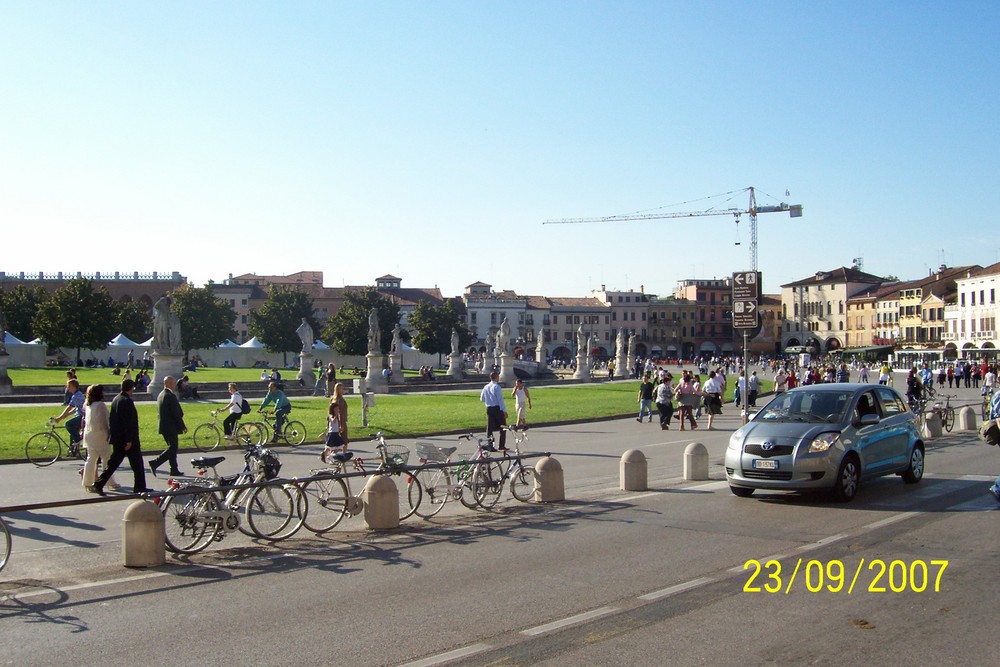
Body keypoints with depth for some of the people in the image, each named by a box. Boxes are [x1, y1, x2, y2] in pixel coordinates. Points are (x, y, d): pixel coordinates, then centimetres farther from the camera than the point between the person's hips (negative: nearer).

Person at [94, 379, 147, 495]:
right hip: (127, 438, -8)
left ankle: (99, 484, 5)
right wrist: (129, 440, -20)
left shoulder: (115, 399, 10)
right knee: (137, 463, 4)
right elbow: (129, 422, -21)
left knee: (113, 463, 11)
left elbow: (111, 419, 15)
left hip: (116, 438, 8)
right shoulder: (127, 401, -17)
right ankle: (139, 487, 11)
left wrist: (112, 435, 21)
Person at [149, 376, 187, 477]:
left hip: (163, 426, 10)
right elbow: (177, 413, -19)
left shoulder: (160, 395, 11)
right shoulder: (171, 396, -18)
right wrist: (183, 426, -10)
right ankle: (155, 463, -11)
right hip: (171, 427, -9)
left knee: (172, 447, 15)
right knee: (173, 448, -3)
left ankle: (174, 470, 17)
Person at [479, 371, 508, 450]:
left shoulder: (486, 387, 7)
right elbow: (500, 400, -16)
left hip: (489, 409, 6)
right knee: (502, 428, 4)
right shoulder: (497, 387, -13)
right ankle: (502, 446, 3)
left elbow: (482, 399, 15)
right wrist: (504, 411, -14)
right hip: (497, 408, -6)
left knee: (489, 428, 10)